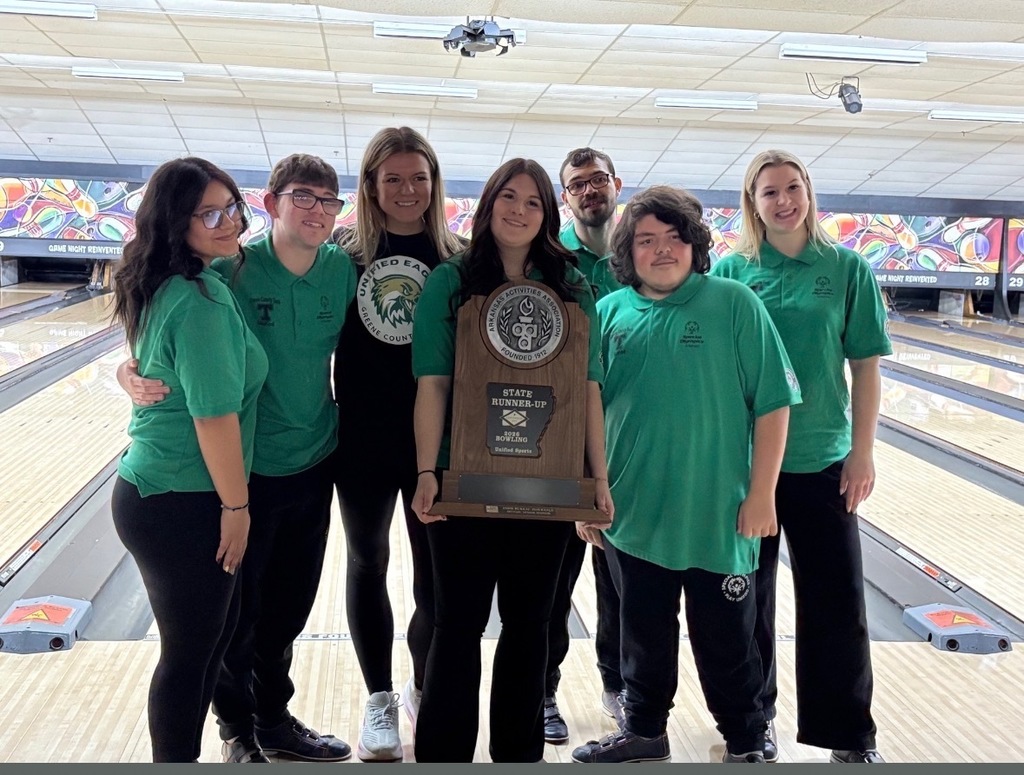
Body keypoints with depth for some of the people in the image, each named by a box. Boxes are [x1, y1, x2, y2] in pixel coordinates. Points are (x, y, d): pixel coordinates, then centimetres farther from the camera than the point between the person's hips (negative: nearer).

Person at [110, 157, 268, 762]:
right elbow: (215, 416, -23)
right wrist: (236, 505, -14)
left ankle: (181, 758, 36)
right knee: (192, 650, 6)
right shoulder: (205, 299, -22)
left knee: (218, 628, 22)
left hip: (151, 492, 9)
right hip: (183, 506, -9)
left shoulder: (167, 286, 7)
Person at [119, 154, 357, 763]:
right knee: (236, 612, 10)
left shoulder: (342, 271, -4)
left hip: (314, 467, 4)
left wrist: (342, 430, 7)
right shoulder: (232, 271, -16)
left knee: (288, 609, 19)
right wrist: (132, 372, -31)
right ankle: (239, 733, 32)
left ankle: (274, 719, 40)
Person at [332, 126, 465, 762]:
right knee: (368, 565, 13)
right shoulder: (347, 253, -1)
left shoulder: (459, 259, -3)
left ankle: (424, 689, 32)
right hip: (363, 440, 1)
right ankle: (379, 700, 30)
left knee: (438, 572, 8)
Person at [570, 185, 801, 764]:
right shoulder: (610, 314, 2)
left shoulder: (734, 304, -8)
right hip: (634, 513, 3)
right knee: (644, 635, 18)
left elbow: (773, 403, -8)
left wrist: (761, 494, -10)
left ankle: (747, 743, 31)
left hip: (718, 515, -3)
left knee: (726, 641, 12)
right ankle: (644, 732, 37)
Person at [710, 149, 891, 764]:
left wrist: (863, 452, -4)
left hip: (822, 459, 0)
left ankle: (849, 732, 21)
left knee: (836, 599, 6)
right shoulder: (730, 271, -1)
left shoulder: (848, 270, -2)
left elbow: (866, 367, -1)